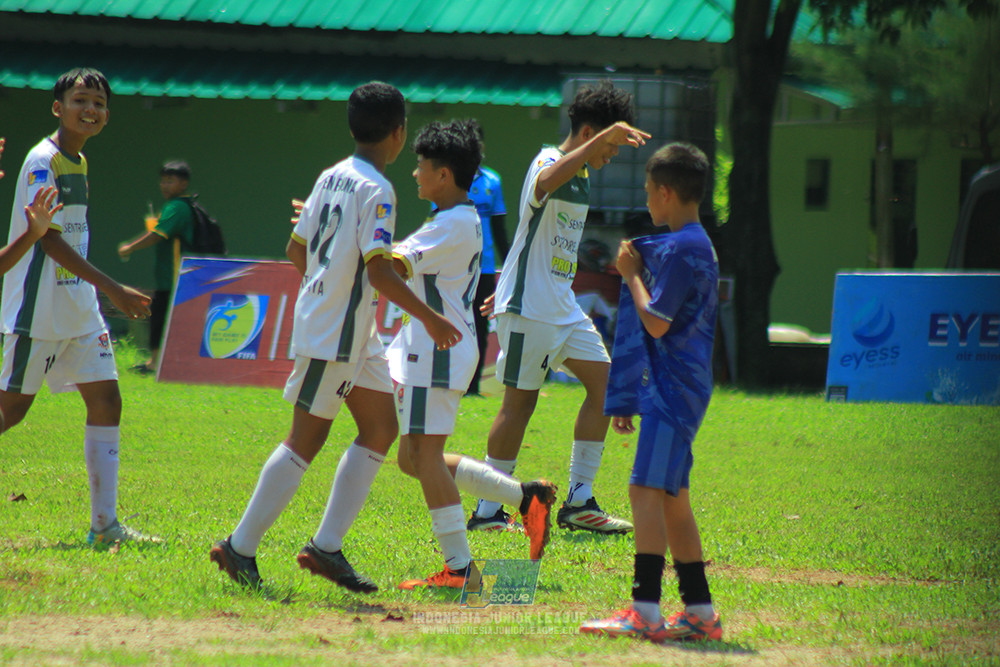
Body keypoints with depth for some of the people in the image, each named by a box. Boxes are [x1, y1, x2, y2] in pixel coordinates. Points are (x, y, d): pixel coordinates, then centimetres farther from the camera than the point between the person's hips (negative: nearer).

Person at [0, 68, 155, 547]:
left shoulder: (77, 162, 13)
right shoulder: (43, 160, -13)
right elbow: (48, 238, -19)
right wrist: (112, 289, -21)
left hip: (78, 310, 8)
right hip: (38, 310, -8)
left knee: (106, 400, 1)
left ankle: (105, 524, 1)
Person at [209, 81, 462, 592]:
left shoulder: (332, 177, 9)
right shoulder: (375, 190, -17)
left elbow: (296, 249, 15)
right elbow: (379, 270, -23)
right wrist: (429, 319, -17)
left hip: (355, 335, 9)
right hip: (335, 334, -9)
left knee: (381, 429, 10)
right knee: (307, 440, -4)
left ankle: (325, 548, 9)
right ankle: (240, 549, 1)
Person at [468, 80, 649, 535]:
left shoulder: (581, 175, 16)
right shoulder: (548, 162, -13)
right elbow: (547, 182, -41)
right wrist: (605, 137, -47)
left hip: (562, 306, 9)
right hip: (529, 308, -9)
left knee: (603, 382, 3)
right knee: (521, 400, -6)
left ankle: (579, 502, 7)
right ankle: (487, 511, 2)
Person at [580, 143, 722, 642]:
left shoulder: (680, 249, -14)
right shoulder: (698, 245, 18)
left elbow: (657, 322, -18)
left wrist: (633, 274, -4)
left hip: (672, 389, -10)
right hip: (674, 388, 10)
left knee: (647, 489, -16)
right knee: (672, 498, 13)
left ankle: (645, 611, -23)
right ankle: (700, 611, 16)